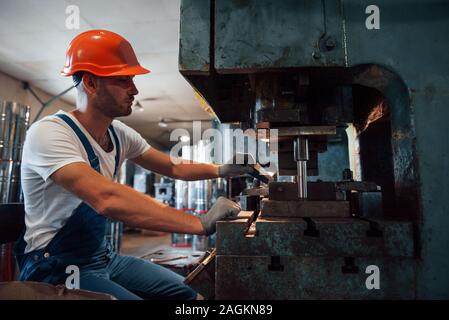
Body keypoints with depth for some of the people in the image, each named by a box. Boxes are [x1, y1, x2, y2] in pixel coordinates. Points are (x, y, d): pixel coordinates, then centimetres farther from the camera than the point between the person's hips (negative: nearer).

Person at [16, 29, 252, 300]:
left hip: (104, 256, 7)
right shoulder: (49, 133, -23)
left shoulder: (119, 134, 0)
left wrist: (221, 169, -7)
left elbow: (174, 168, 9)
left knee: (190, 295, 1)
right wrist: (202, 223, -37)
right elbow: (108, 200, -38)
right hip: (57, 270, -7)